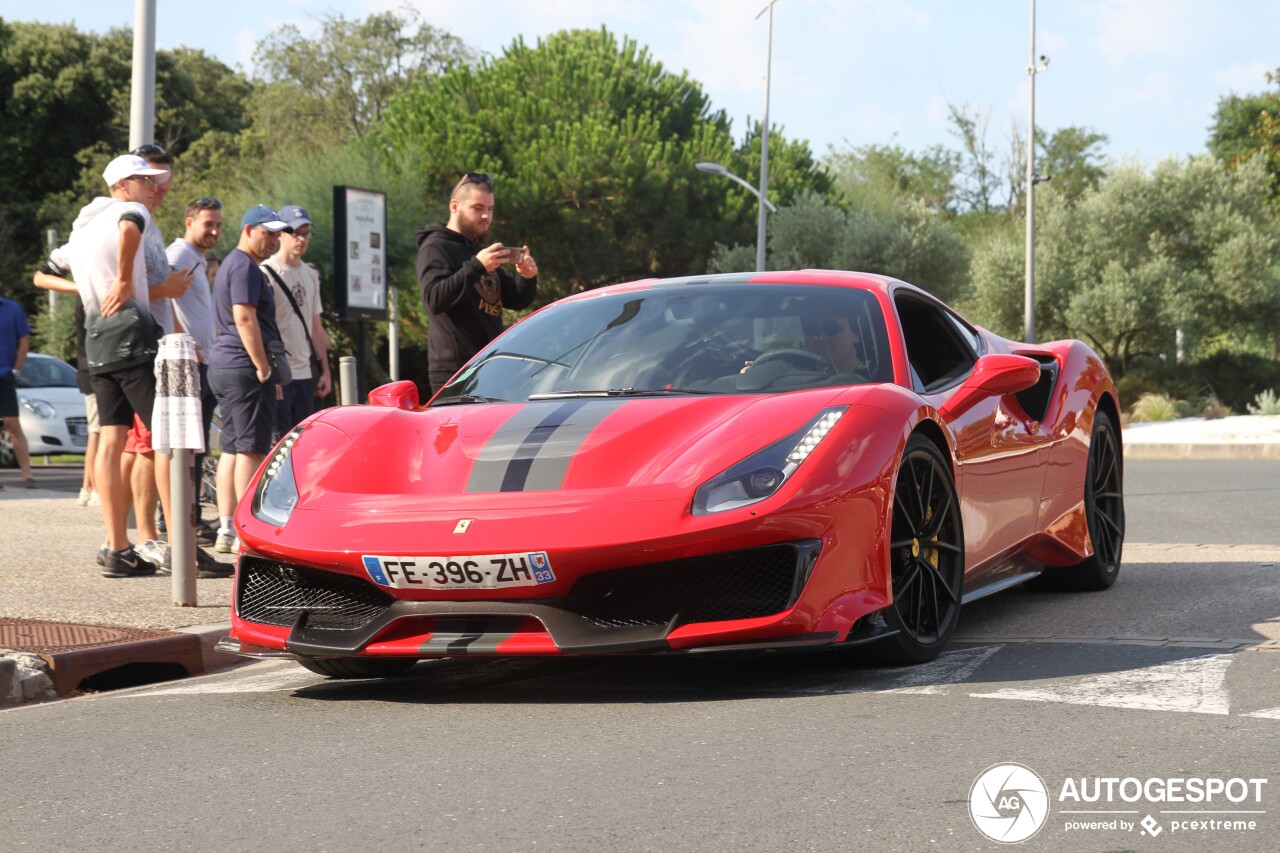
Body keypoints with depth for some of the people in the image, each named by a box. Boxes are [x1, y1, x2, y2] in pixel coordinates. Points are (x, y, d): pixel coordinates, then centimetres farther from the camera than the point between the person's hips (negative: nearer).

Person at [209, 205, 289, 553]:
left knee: (232, 448, 11)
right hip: (244, 368, -11)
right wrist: (264, 368, -19)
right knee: (252, 448, -9)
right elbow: (245, 318, -21)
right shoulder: (245, 267, -11)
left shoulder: (231, 264, 23)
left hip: (222, 367, 11)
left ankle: (226, 531, 11)